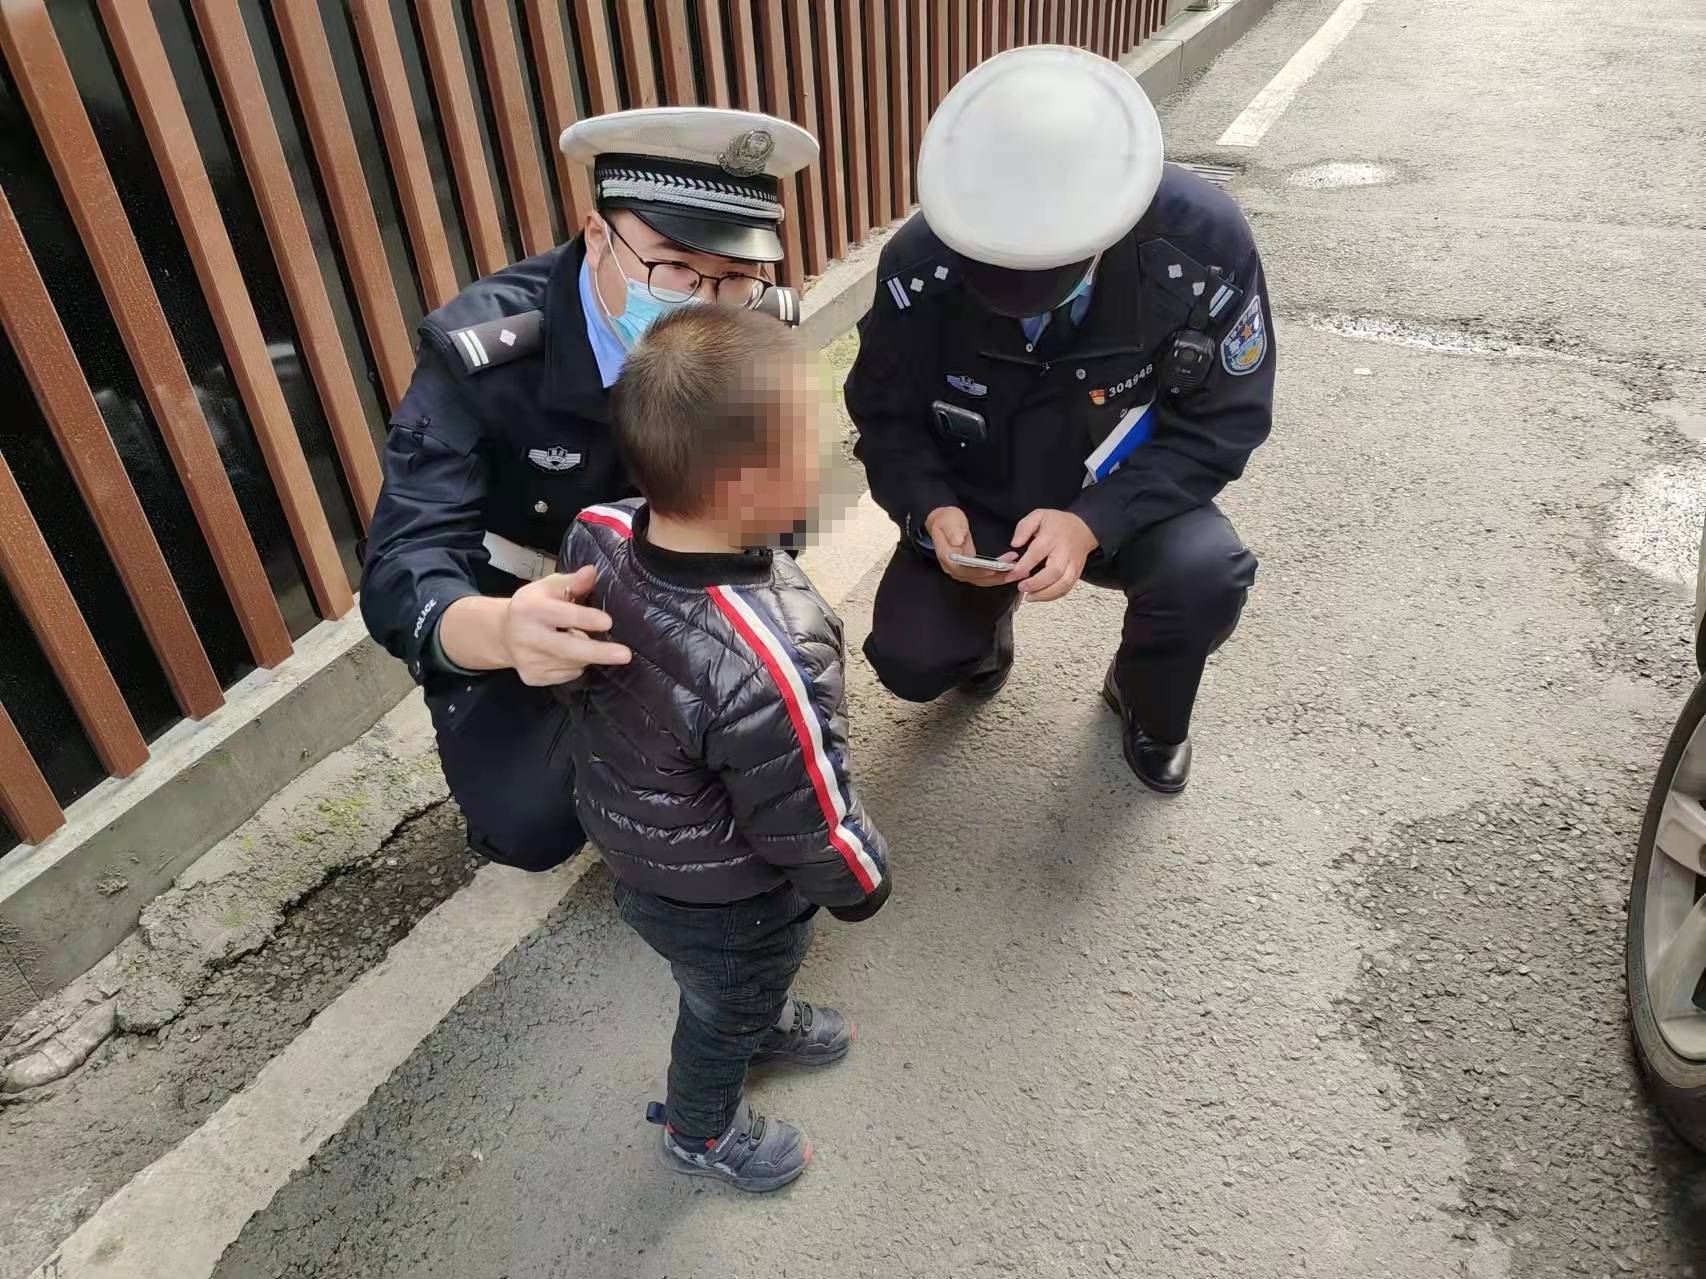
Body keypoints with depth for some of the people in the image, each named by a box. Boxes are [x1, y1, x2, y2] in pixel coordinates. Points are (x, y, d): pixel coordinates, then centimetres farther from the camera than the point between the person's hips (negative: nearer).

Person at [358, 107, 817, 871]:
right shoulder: (483, 352, -31)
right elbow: (401, 568, -36)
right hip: (508, 604, -4)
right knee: (532, 822, -19)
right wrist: (497, 632, -60)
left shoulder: (762, 327, -20)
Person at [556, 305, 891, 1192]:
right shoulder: (766, 670, -44)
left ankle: (766, 1020, 68)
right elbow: (807, 824, -28)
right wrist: (864, 881, -7)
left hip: (632, 840, 6)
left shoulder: (594, 536, -23)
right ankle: (700, 1131, 57)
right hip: (722, 904, -6)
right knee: (727, 1008, 27)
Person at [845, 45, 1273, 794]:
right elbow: (885, 414, -9)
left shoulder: (1205, 243, -25)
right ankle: (986, 627, 23)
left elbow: (1223, 422, -18)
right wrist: (930, 510, -30)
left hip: (1120, 501, 0)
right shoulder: (921, 258, -23)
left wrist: (1095, 521, -32)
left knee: (1208, 575, -30)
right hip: (975, 505, 1)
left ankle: (1147, 708, 7)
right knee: (910, 663, -17)